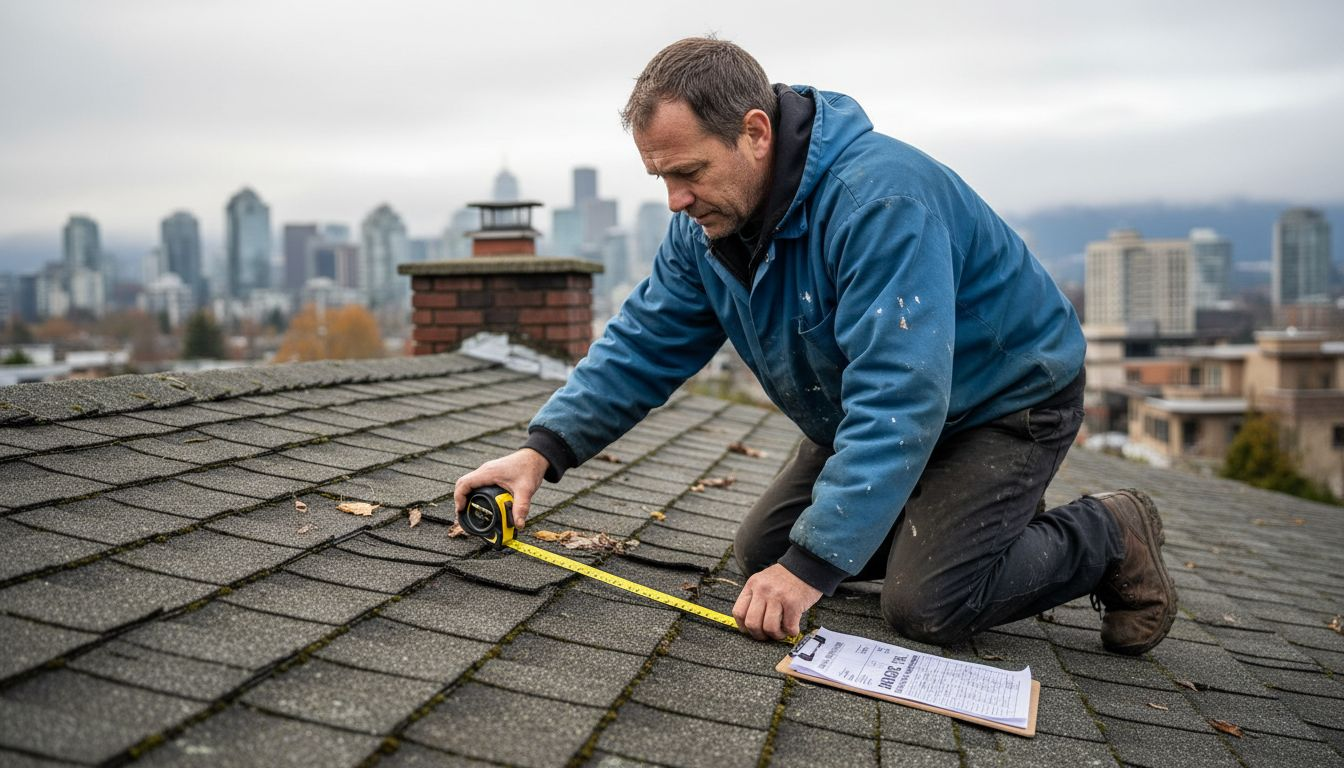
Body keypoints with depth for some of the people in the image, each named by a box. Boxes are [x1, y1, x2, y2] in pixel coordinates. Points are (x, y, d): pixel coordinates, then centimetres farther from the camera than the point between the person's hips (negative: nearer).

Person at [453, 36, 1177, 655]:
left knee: (923, 606, -20)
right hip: (866, 413, 8)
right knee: (760, 552, 6)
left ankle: (1110, 536, 7)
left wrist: (812, 564, -39)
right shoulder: (707, 222, -9)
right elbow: (641, 345, -6)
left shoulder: (878, 196, -36)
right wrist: (544, 448, -20)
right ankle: (966, 519, 21)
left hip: (1007, 398, -8)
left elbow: (899, 399, -39)